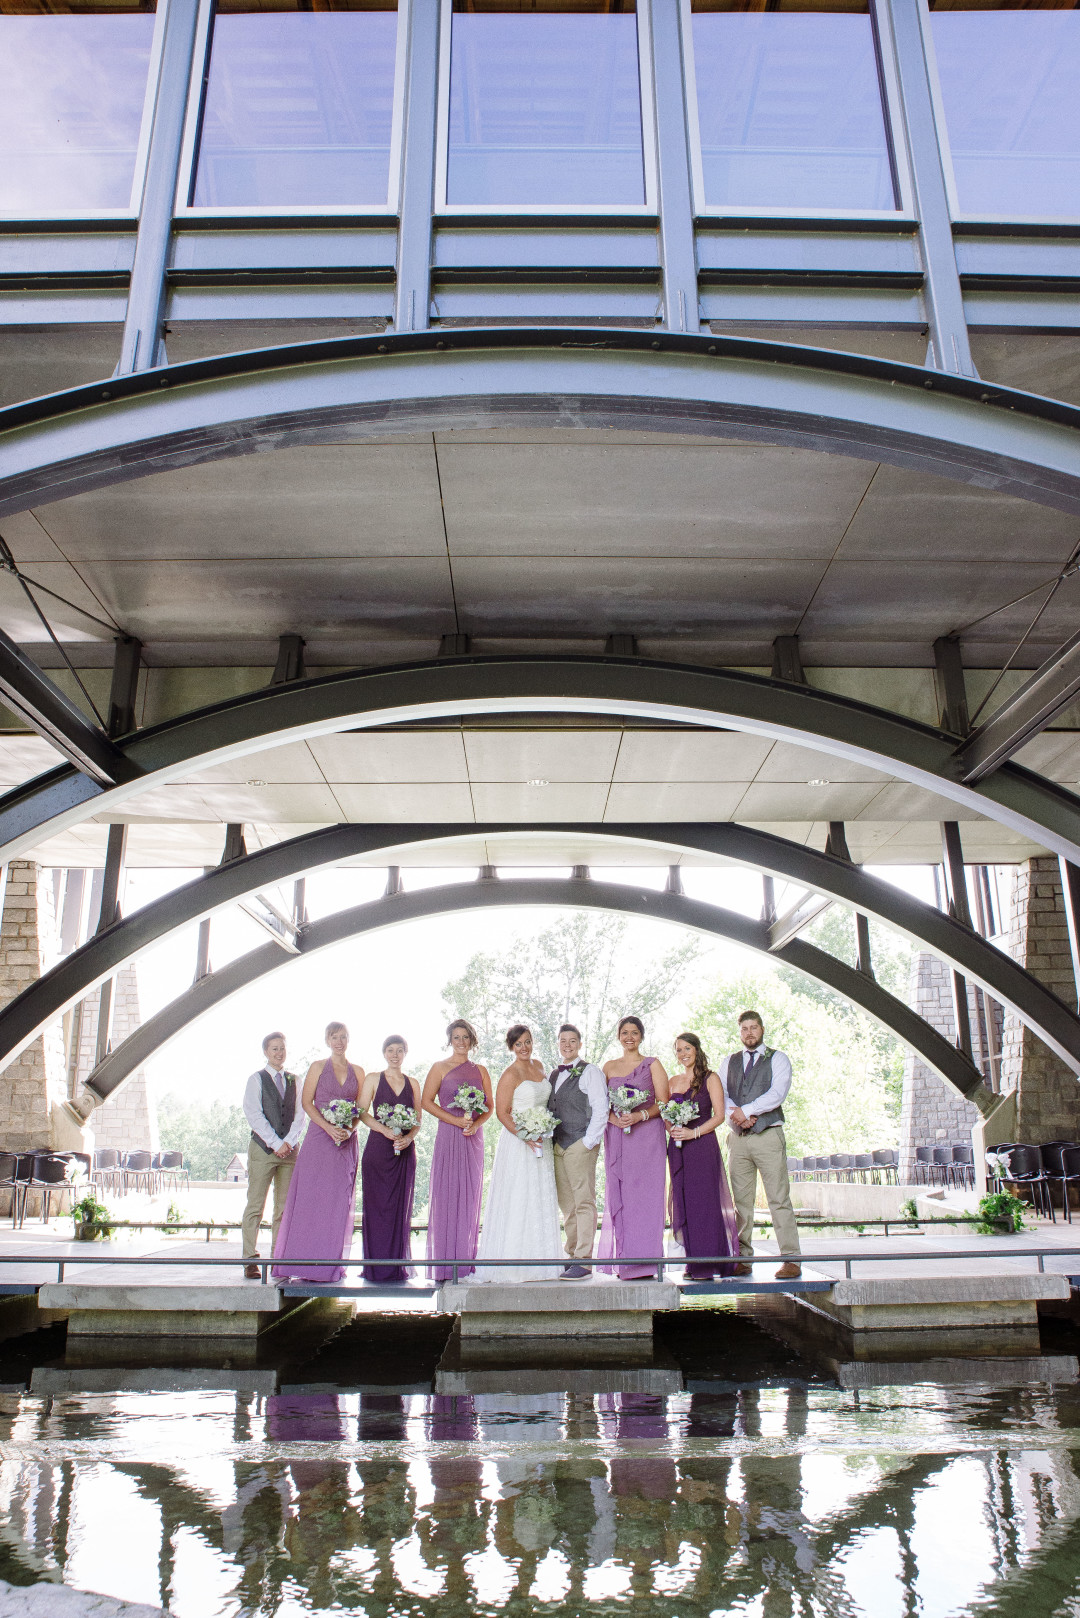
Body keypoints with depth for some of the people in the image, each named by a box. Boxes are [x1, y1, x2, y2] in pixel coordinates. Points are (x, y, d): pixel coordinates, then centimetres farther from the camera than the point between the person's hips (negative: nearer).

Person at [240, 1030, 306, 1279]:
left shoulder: (294, 1081, 13)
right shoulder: (256, 1079, 2)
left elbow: (300, 1114, 8)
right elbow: (253, 1114, -7)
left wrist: (288, 1142, -7)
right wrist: (276, 1144, -12)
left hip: (289, 1149, 4)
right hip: (262, 1147, -4)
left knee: (285, 1207, 4)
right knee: (255, 1206, -3)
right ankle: (250, 1260, 2)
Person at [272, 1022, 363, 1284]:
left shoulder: (358, 1072, 11)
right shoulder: (317, 1067, 4)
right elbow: (306, 1102, -1)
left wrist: (350, 1129, -9)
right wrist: (329, 1127, -13)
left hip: (347, 1141, 2)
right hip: (319, 1139, -2)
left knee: (338, 1203, 2)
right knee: (310, 1198, -5)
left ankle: (330, 1265, 7)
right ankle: (303, 1263, 0)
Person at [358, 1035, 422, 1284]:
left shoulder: (412, 1083, 13)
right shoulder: (373, 1079, 6)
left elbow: (418, 1120, 11)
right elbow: (362, 1113, -1)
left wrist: (409, 1137, -8)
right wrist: (385, 1130, -15)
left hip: (405, 1151, 2)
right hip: (377, 1150, -2)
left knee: (401, 1208, 3)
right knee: (377, 1206, -4)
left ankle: (398, 1267, 9)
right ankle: (376, 1268, 3)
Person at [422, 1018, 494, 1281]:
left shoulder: (480, 1071, 13)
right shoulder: (440, 1068, 3)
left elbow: (490, 1106, 12)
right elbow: (426, 1101, -3)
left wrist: (475, 1124, -7)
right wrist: (455, 1120, -12)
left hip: (473, 1137, 4)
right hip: (448, 1137, -4)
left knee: (471, 1195, 5)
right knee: (447, 1193, -6)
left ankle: (467, 1261, 11)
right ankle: (445, 1264, -2)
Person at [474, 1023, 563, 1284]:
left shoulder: (538, 1065, 10)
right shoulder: (510, 1075, -11)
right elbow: (502, 1113, -13)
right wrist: (525, 1135, -23)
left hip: (541, 1142, 7)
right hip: (517, 1143, -7)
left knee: (541, 1201, 9)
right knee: (518, 1200, -5)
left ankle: (539, 1263, 17)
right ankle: (514, 1265, 0)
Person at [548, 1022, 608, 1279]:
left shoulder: (590, 1071, -2)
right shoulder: (554, 1075, 18)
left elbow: (600, 1109, -7)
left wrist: (589, 1142, -12)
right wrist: (548, 1140, 9)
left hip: (581, 1144, -7)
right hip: (558, 1146, 7)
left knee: (584, 1203, -6)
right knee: (566, 1205, 9)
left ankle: (583, 1261, -4)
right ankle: (571, 1256, 15)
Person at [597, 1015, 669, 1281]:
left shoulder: (652, 1065, 6)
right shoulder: (609, 1067, 14)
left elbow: (663, 1102, -1)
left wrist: (640, 1115, -15)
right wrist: (613, 1118, -8)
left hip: (647, 1136, -3)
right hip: (617, 1137, 3)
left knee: (645, 1194, -7)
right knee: (618, 1196, 0)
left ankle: (645, 1263, -3)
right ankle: (624, 1262, 5)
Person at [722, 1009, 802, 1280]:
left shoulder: (777, 1059, 4)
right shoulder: (729, 1062, 16)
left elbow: (777, 1094, -10)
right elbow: (721, 1096, 6)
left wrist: (746, 1111, -14)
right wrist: (737, 1117, -11)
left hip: (768, 1136, -4)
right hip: (737, 1137, 4)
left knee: (779, 1200, -6)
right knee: (741, 1201, 5)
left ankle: (791, 1260, -2)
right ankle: (743, 1260, 11)